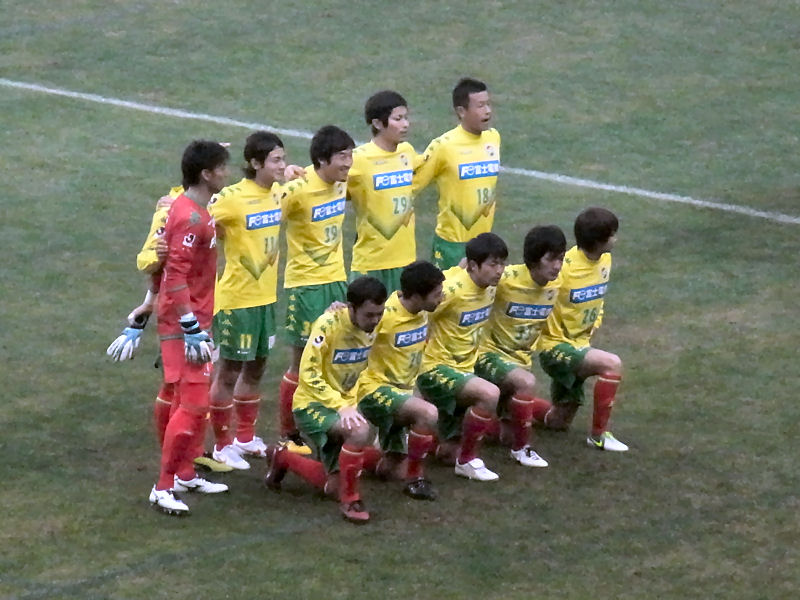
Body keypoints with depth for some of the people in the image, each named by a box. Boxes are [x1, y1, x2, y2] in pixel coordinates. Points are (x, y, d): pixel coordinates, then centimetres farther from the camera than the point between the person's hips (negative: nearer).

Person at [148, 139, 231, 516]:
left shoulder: (193, 210, 11)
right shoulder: (191, 219, -20)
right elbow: (176, 277, -24)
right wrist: (193, 330, -24)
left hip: (195, 321, 10)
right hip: (185, 324, -10)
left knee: (198, 402, 17)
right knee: (193, 406, -11)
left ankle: (185, 475, 27)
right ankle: (163, 488, -7)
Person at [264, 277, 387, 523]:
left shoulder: (370, 328, -4)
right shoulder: (329, 325, -23)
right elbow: (308, 375, -23)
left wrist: (353, 403, 2)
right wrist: (340, 406, -29)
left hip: (344, 405, 7)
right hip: (313, 404, -7)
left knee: (332, 485, 8)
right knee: (360, 431, -36)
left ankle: (281, 457, 33)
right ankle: (349, 500, -17)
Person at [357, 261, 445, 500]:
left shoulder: (422, 312, -3)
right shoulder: (385, 317, -25)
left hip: (404, 390, 8)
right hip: (376, 390, -8)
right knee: (428, 414, -33)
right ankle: (414, 478, -15)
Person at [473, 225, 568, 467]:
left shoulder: (555, 285, -4)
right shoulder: (506, 280, -24)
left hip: (520, 359, 7)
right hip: (490, 354, -7)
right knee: (526, 382, -35)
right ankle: (520, 448, -17)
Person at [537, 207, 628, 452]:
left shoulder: (605, 260, 0)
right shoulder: (564, 267, -25)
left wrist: (592, 328, 9)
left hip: (580, 345, 8)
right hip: (556, 346, -8)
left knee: (558, 422, 14)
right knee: (612, 364, -29)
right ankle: (599, 434, -16)